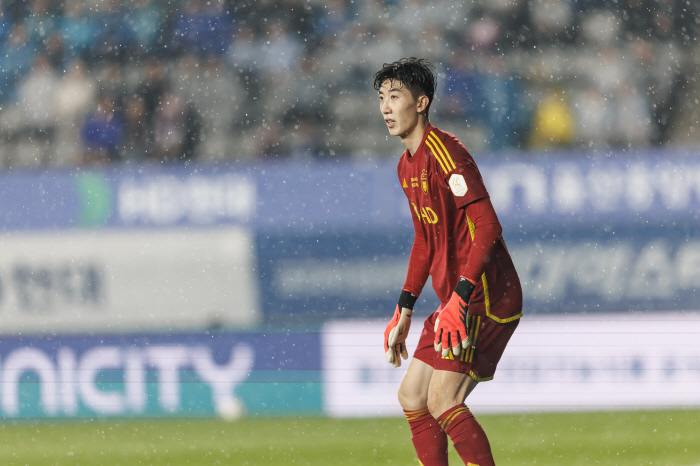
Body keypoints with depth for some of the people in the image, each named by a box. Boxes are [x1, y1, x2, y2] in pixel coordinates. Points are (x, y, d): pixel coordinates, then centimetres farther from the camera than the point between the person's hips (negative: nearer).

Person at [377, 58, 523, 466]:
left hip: (486, 295, -10)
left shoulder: (444, 151, -15)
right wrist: (404, 313, 24)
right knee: (412, 396, 9)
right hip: (456, 299, 10)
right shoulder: (407, 165, 16)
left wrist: (459, 300, -30)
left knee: (443, 401, -17)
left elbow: (486, 226, -24)